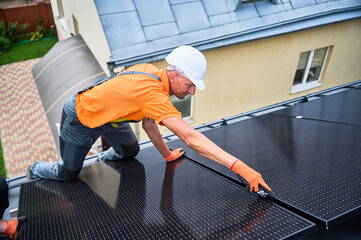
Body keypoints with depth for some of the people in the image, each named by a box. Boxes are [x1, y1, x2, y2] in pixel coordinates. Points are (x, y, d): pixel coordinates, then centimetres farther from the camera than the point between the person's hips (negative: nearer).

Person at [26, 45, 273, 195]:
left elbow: (148, 122, -5)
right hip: (79, 119, -7)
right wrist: (240, 167, -44)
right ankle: (35, 170, 43)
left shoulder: (150, 71, -14)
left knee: (130, 152, 14)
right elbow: (191, 137, -46)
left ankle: (102, 159, 43)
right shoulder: (153, 94, -40)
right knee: (68, 173, 12)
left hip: (104, 114, 7)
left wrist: (168, 155, -1)